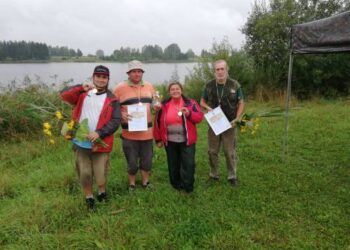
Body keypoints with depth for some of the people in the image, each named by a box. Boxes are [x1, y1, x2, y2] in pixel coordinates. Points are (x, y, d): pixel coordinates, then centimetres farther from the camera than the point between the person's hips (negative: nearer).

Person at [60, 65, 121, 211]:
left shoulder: (112, 99, 0)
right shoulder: (83, 93, 8)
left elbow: (115, 121, -9)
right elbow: (64, 94, -7)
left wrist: (99, 133, -21)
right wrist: (81, 88, -23)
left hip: (100, 143, -2)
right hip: (81, 142, 2)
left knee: (100, 174, 6)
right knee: (84, 173, 11)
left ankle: (102, 193, 35)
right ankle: (89, 197, 31)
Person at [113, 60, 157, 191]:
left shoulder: (149, 86, 7)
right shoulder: (120, 87, -6)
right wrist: (121, 115, -20)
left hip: (147, 131, 4)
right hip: (129, 133, -3)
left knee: (147, 160, 15)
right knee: (132, 162, 7)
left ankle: (146, 183, 35)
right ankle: (132, 185, 29)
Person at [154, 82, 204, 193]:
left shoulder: (190, 103, -1)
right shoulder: (164, 105, 1)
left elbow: (200, 117, -5)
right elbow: (157, 122, 5)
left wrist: (189, 113, -24)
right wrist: (158, 138, 5)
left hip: (187, 140, -1)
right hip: (170, 141, 2)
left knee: (188, 164, 0)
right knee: (173, 164, 14)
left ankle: (188, 186, 15)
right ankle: (176, 185, 31)